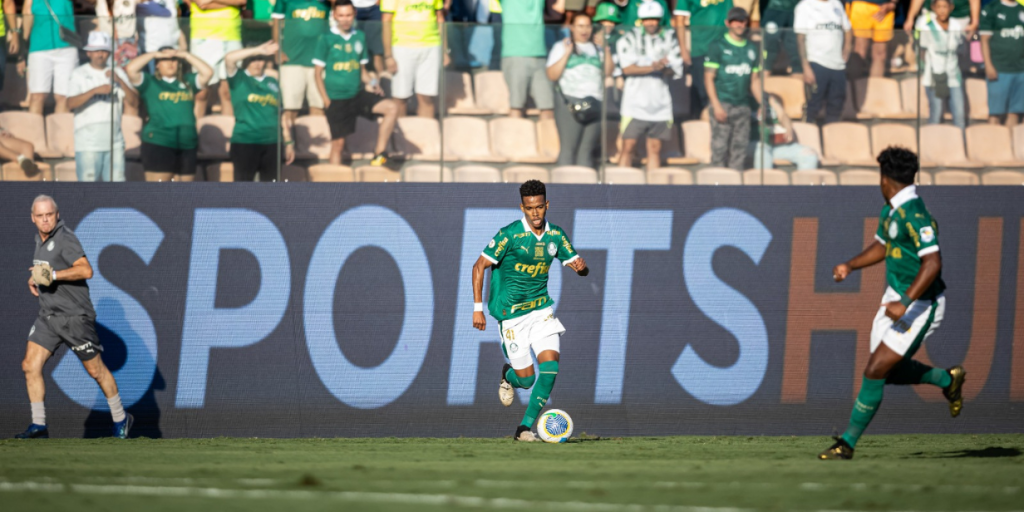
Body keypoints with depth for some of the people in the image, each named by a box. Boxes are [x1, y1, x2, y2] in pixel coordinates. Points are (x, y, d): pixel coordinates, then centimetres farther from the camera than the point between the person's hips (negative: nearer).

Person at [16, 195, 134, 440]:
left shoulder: (65, 238, -16)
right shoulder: (41, 237, 10)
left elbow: (86, 270, -28)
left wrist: (53, 275, -31)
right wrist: (34, 278, 14)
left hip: (75, 316, -8)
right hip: (49, 316, 8)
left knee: (95, 369, 3)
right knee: (30, 366, -6)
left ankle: (121, 419, 20)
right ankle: (38, 425, -1)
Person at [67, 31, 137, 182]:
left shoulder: (117, 73, 13)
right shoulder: (79, 74, 2)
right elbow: (71, 104, -12)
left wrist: (119, 81, -12)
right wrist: (95, 91, -23)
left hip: (114, 141, 4)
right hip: (88, 142, -4)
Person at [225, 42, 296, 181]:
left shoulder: (272, 82, 14)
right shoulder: (239, 79, 3)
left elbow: (282, 115, 16)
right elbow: (229, 58, -17)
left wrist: (288, 142, 13)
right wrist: (258, 50, -16)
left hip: (272, 143, 4)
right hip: (245, 142, -4)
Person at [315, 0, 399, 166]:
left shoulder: (359, 37, 9)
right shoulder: (327, 40, -4)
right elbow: (318, 73, -2)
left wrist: (371, 83, -4)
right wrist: (327, 101, -8)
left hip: (358, 94, 4)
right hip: (337, 99, -4)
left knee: (393, 107, -15)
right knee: (338, 141, -1)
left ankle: (379, 152, -9)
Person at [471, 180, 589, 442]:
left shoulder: (556, 235, 1)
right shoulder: (510, 234, -15)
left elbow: (580, 268, 8)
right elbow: (479, 267, -10)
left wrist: (581, 266, -19)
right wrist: (477, 308, -14)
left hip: (541, 309, 4)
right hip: (511, 315, -4)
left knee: (550, 365, -13)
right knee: (526, 378, -2)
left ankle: (525, 427, -4)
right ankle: (508, 376, 37)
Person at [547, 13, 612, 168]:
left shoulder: (597, 49, 20)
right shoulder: (561, 47, 10)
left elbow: (608, 72, 8)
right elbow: (552, 75, -1)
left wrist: (606, 50, 1)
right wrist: (567, 53, -7)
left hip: (594, 104, 4)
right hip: (570, 103, -4)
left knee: (587, 149, 0)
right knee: (569, 148, -10)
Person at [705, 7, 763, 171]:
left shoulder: (751, 48, 15)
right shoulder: (718, 46, 0)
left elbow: (755, 80, 19)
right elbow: (709, 77, -4)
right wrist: (716, 105, -14)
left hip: (743, 106, 5)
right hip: (723, 105, -5)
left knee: (740, 147, 4)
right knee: (720, 147, -7)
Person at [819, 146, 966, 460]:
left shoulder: (914, 215, -23)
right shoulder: (891, 211, 8)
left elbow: (932, 263, -30)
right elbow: (881, 247, 25)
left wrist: (905, 303, -35)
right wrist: (850, 266, 9)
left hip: (918, 306, -10)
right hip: (896, 297, 10)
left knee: (875, 372, -10)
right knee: (887, 372, 16)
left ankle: (847, 443, -2)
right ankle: (947, 380, 35)